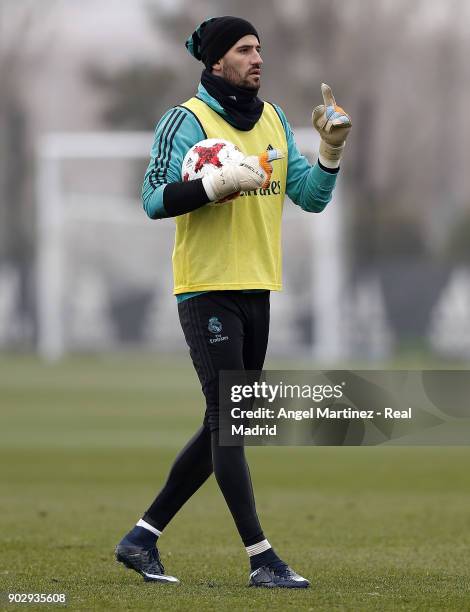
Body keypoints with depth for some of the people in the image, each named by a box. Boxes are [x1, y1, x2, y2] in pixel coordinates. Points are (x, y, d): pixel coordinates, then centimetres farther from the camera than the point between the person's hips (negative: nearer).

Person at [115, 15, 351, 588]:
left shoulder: (274, 121, 12)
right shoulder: (187, 120, -7)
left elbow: (311, 197, 10)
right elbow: (155, 199, -14)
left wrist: (331, 149, -6)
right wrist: (218, 182, -25)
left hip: (256, 292, 8)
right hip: (207, 289, -8)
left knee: (224, 428, 10)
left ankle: (143, 537, 20)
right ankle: (262, 559, -11)